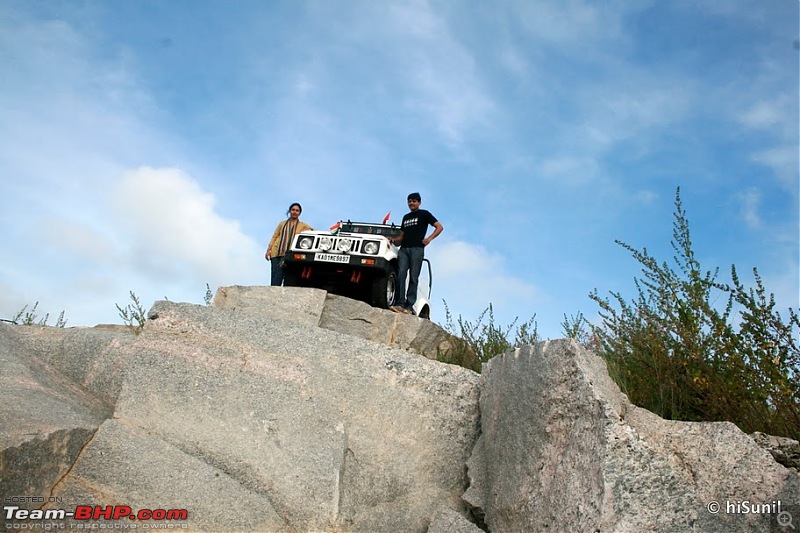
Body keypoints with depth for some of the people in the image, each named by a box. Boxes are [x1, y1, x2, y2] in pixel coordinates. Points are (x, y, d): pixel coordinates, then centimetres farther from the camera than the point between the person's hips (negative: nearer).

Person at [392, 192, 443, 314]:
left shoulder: (424, 214, 9)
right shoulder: (406, 217, 26)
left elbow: (439, 227, 3)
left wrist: (429, 239, -10)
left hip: (417, 249, -5)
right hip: (403, 249, 5)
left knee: (413, 277, -9)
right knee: (401, 275, -12)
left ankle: (409, 306, -14)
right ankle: (399, 303, -18)